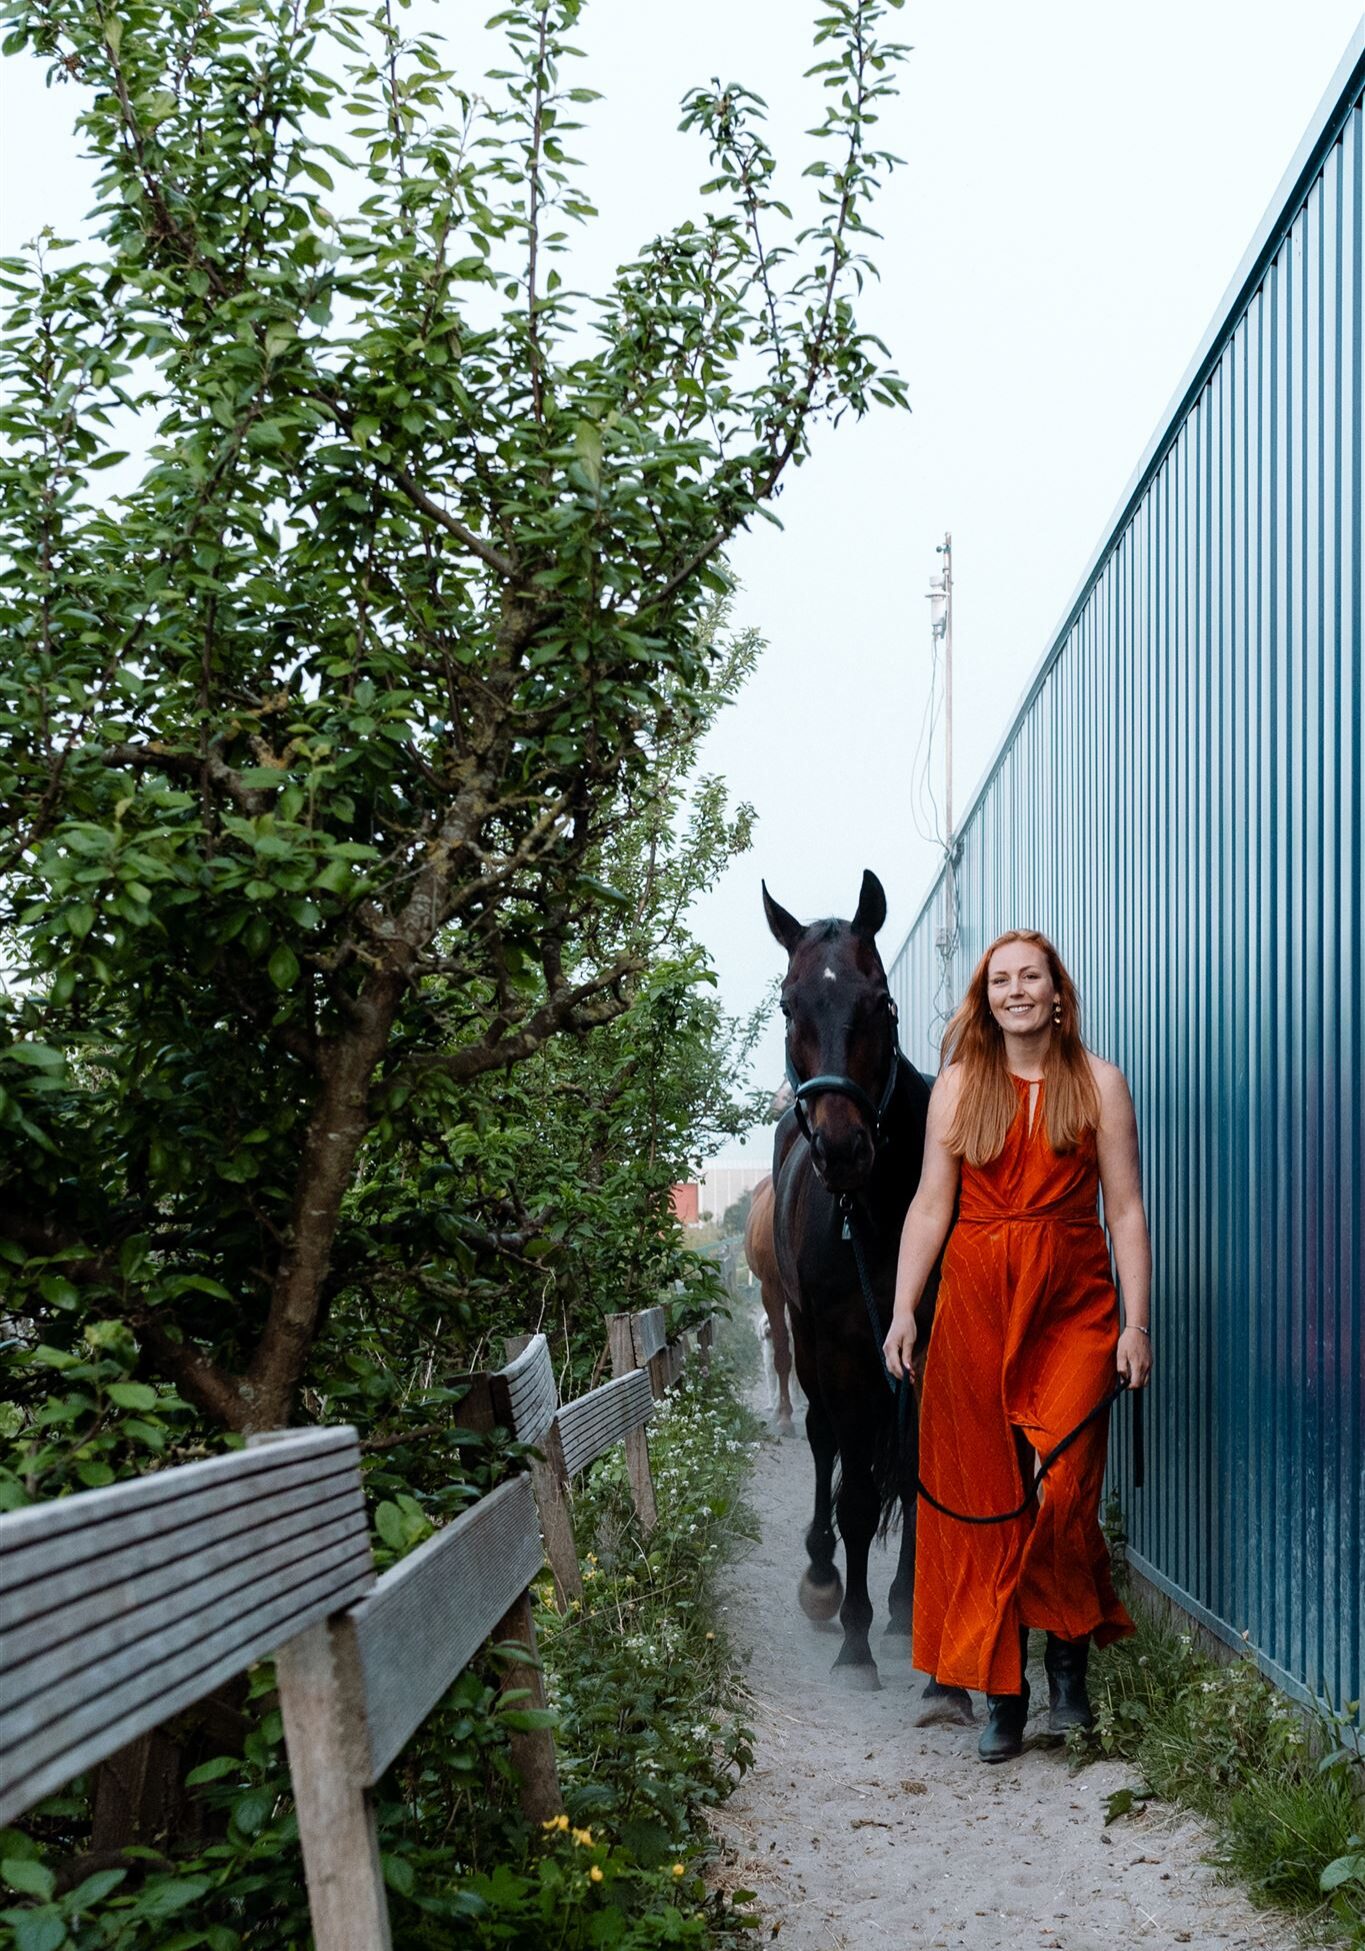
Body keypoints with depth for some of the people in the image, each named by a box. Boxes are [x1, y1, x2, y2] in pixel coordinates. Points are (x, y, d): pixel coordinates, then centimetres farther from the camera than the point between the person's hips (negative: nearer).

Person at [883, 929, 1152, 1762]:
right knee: (983, 1500, 2)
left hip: (1073, 1305, -2)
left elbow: (1127, 1210, 1)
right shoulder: (959, 1085, 8)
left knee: (1059, 1492, -12)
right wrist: (903, 1310, -5)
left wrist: (1136, 1323, -6)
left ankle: (1070, 1657, 12)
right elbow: (931, 1204, 4)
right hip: (976, 1306, 2)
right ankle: (1005, 1691, 12)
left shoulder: (1099, 1082, 4)